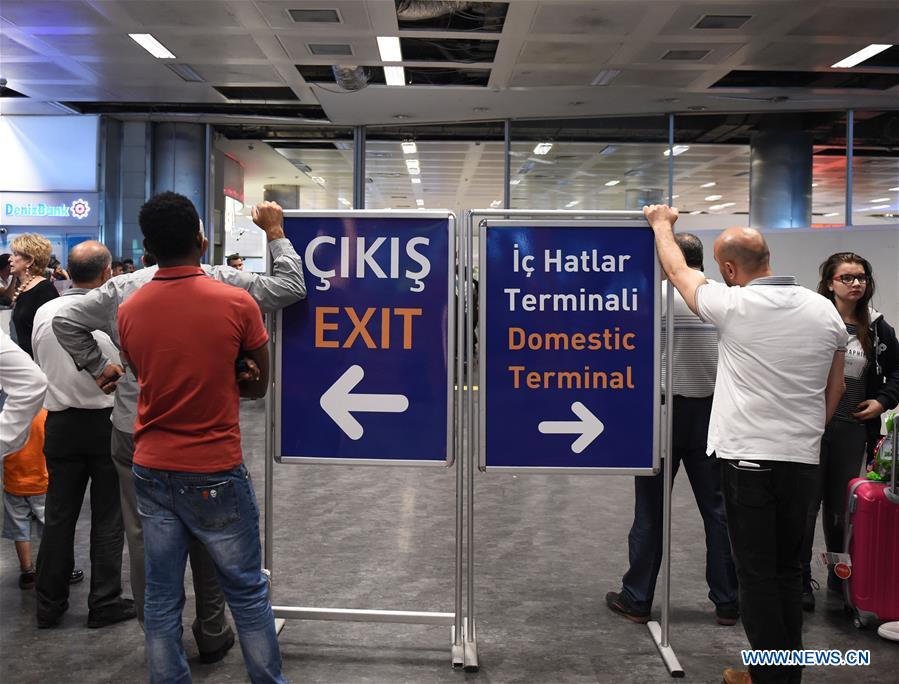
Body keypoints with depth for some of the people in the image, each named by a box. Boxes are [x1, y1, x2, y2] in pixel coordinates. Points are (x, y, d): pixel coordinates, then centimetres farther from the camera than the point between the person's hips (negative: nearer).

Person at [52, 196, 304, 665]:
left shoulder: (122, 288, 0)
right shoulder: (217, 281, -9)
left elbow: (65, 322, 5)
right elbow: (290, 288, -6)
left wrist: (99, 367, 11)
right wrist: (275, 233, 4)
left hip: (135, 433, 2)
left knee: (145, 537, 12)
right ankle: (211, 633, 25)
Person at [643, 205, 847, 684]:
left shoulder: (734, 306, -11)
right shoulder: (824, 310, 3)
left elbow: (678, 271, 7)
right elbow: (835, 388, 13)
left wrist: (662, 224, 24)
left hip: (747, 459, -5)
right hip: (803, 458, 5)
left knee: (756, 572, 3)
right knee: (787, 568, 16)